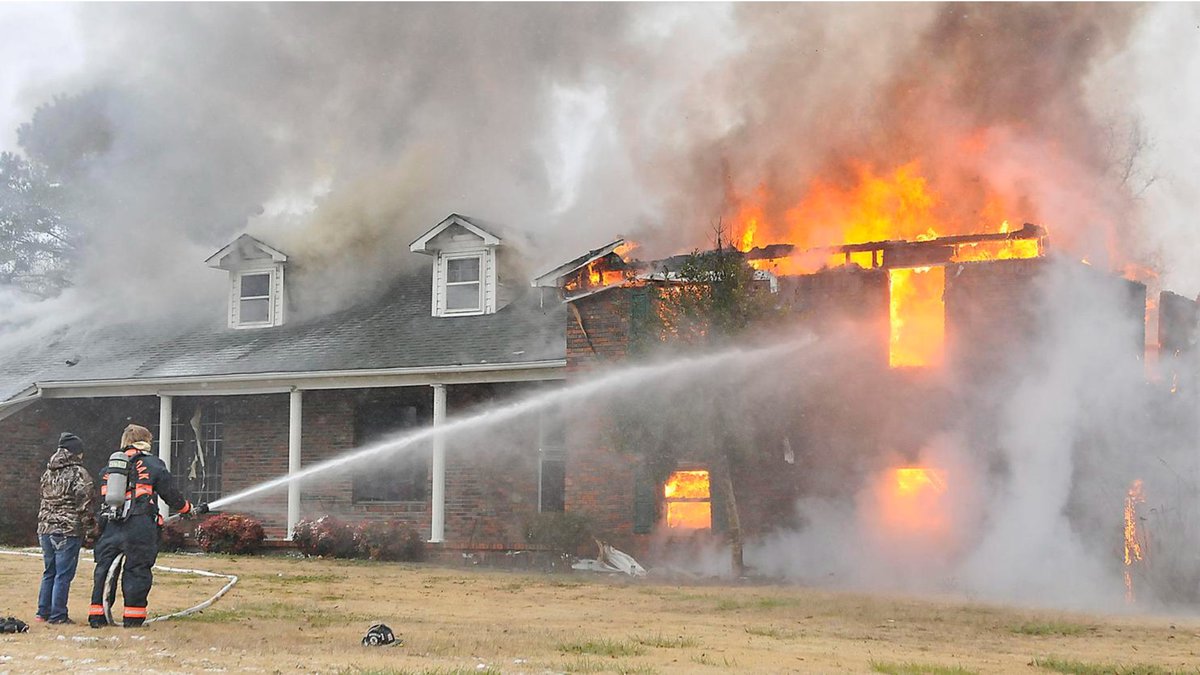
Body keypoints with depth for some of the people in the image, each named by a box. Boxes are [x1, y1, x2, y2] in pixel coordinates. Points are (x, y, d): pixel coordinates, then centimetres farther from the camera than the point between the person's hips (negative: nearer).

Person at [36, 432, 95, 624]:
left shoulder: (48, 473, 13)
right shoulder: (79, 474, -10)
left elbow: (44, 500, 17)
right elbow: (84, 503, -13)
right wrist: (89, 527, -4)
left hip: (45, 528, 7)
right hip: (68, 529, -7)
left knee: (50, 572, 17)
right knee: (63, 574, -2)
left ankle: (43, 612, 20)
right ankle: (58, 616, -1)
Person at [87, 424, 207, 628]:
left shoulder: (109, 466, 18)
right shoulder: (153, 464, 3)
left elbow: (104, 496, 20)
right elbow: (171, 494, 5)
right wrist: (190, 510, 19)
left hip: (110, 526, 4)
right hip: (139, 527, -4)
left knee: (104, 569, 11)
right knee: (137, 571, 2)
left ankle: (96, 615, 11)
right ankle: (133, 618, 2)